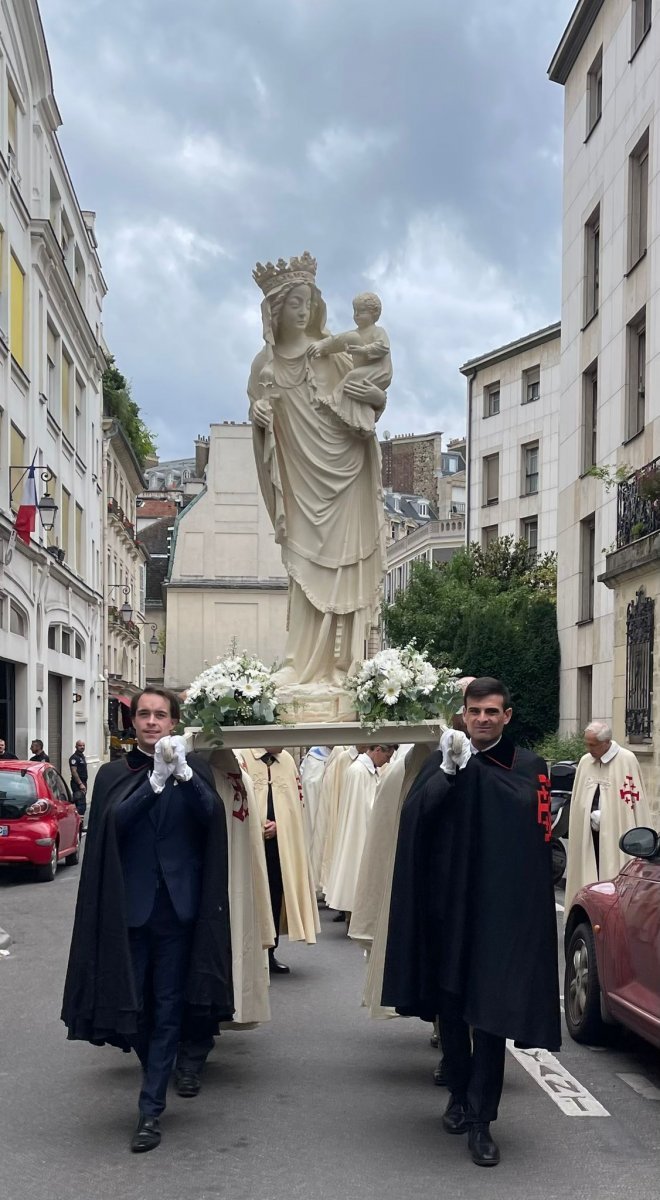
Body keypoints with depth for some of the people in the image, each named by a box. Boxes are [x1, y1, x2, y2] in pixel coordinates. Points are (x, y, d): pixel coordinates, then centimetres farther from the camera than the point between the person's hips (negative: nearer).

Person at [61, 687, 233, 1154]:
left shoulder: (193, 767, 4)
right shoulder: (114, 774, 6)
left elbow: (211, 815, -12)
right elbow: (115, 822, -12)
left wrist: (183, 772, -27)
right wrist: (156, 779, -24)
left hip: (177, 902, -1)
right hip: (129, 903, 1)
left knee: (168, 1006, 0)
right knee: (130, 1001, 6)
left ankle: (151, 1110, 5)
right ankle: (159, 1070, 32)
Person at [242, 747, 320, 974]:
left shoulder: (287, 760, 10)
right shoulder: (244, 758, -7)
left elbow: (298, 798, 11)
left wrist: (279, 824, -4)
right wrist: (256, 826, -12)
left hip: (281, 841, 5)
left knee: (276, 895, 7)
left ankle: (270, 953, 16)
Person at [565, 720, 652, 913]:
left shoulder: (626, 760, -8)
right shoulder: (585, 761, 9)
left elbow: (634, 798, -9)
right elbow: (577, 800, 15)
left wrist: (602, 817, -11)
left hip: (615, 832, -5)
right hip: (588, 833, 5)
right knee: (589, 877, 5)